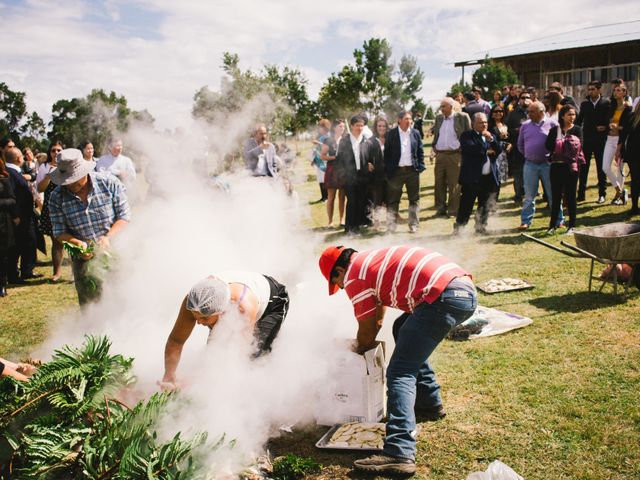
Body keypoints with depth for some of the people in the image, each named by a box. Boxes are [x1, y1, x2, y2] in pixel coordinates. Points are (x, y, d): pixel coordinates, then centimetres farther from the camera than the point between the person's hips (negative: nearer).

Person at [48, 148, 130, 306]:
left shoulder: (109, 183, -10)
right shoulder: (57, 197, -5)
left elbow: (124, 216, -7)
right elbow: (59, 232, -2)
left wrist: (108, 237, -22)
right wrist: (77, 243, -21)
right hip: (84, 257, 1)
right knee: (89, 302, 8)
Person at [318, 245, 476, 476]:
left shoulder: (354, 276, 2)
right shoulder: (373, 259, 29)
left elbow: (367, 336, 11)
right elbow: (377, 321, 41)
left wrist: (358, 350, 30)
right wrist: (362, 342, 43)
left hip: (444, 297, -10)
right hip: (467, 291, 10)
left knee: (400, 372, -7)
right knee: (403, 329, 30)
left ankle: (400, 453, -18)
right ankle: (429, 403, 35)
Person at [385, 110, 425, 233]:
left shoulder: (415, 133, 6)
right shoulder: (391, 134, -2)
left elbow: (420, 151, 11)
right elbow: (386, 152, 0)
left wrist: (420, 166, 2)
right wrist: (387, 170, -4)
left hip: (412, 170, 3)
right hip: (396, 171, -2)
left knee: (414, 199, 8)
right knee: (393, 200, 2)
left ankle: (413, 225, 17)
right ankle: (391, 226, 7)